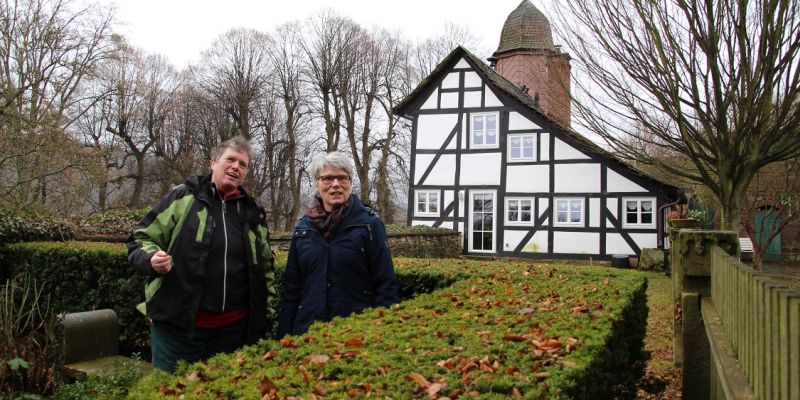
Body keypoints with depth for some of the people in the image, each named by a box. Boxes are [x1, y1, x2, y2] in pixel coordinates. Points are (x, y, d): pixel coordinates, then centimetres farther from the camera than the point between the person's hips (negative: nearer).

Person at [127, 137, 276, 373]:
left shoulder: (254, 213, 11)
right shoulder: (182, 198, 0)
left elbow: (265, 267, 18)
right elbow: (141, 239, 3)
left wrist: (264, 317, 14)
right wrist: (152, 259, -19)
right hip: (177, 326, -3)